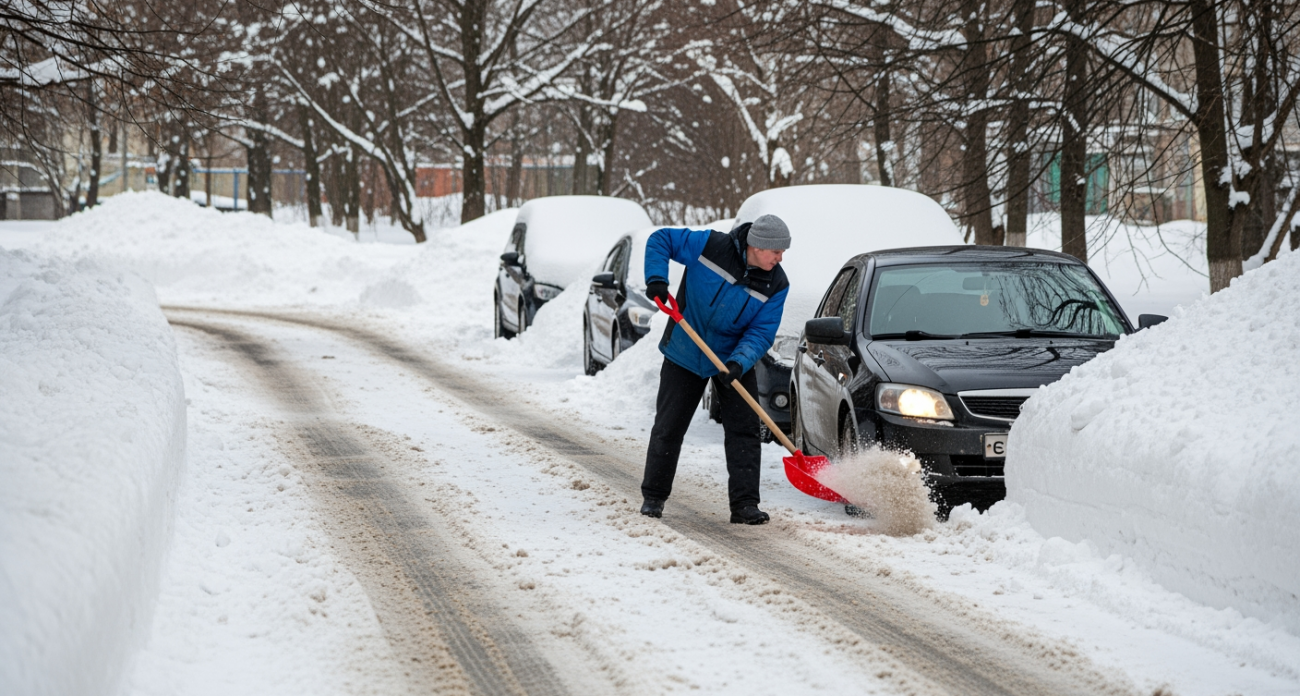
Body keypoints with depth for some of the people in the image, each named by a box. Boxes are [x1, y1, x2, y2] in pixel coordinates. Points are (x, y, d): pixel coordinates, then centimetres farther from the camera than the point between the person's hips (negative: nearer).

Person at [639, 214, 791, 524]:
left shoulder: (775, 285, -14)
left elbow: (761, 333, -14)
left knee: (743, 430, -5)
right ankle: (653, 496, 18)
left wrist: (739, 362, -31)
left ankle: (745, 504, -2)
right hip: (685, 355, -2)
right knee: (668, 428, 4)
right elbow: (660, 239, -11)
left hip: (735, 360, 2)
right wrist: (656, 279, -26)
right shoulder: (710, 245, -21)